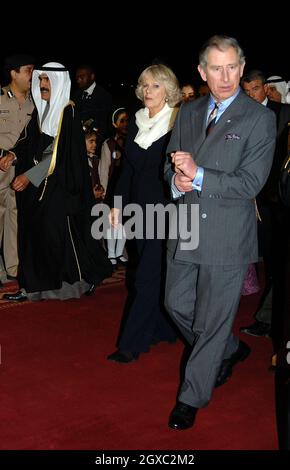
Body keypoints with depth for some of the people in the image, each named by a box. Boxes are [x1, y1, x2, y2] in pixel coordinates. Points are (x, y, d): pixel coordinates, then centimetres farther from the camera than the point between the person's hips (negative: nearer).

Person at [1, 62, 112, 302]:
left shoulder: (67, 113, -9)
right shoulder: (41, 111, 11)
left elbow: (58, 153, -16)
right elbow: (30, 145, 13)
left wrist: (29, 176, -18)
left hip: (60, 187, -7)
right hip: (37, 186, 7)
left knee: (60, 233, -3)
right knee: (34, 232, 5)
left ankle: (86, 279, 15)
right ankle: (33, 286, 12)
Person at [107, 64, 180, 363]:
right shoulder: (136, 123, 9)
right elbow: (128, 167, 13)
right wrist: (117, 203, 10)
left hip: (167, 208, -6)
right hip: (140, 206, 6)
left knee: (148, 276, -6)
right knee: (156, 273, 14)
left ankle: (132, 343, 1)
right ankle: (163, 328, 28)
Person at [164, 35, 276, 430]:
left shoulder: (259, 119, -9)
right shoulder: (187, 113, 9)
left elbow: (250, 183, -15)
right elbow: (172, 166, 12)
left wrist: (198, 175, -23)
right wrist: (177, 180, -11)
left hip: (227, 237, -6)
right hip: (186, 231, 6)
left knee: (213, 320, 5)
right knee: (178, 305, 17)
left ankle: (192, 398, 24)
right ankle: (230, 351, 42)